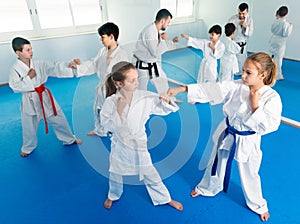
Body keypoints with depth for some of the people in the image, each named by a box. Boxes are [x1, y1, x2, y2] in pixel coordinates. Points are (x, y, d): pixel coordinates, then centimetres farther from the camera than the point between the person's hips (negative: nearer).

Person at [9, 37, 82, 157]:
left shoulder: (39, 64, -2)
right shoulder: (15, 69, -10)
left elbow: (55, 68, -5)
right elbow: (15, 87, -15)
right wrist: (28, 77, -22)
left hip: (45, 97, 3)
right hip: (30, 101, -3)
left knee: (59, 119, 11)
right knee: (29, 127, 13)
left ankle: (70, 139, 32)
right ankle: (28, 148, 40)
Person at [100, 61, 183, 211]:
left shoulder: (145, 97, -18)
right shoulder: (110, 102, -19)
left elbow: (164, 109, -12)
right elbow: (107, 126, -17)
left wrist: (167, 101, -34)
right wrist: (119, 110, -29)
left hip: (138, 144, 0)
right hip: (119, 145, 1)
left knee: (150, 175, 15)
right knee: (115, 175, 24)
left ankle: (165, 198, 42)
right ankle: (113, 196, 57)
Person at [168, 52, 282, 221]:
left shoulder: (272, 97, -21)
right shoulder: (236, 86, -14)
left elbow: (268, 126, -21)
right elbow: (212, 89, -20)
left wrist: (255, 106, -30)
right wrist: (181, 89, -26)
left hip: (247, 141, -3)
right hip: (227, 134, 3)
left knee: (249, 175, 18)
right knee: (216, 164, 24)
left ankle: (259, 205, 50)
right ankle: (207, 189, 54)